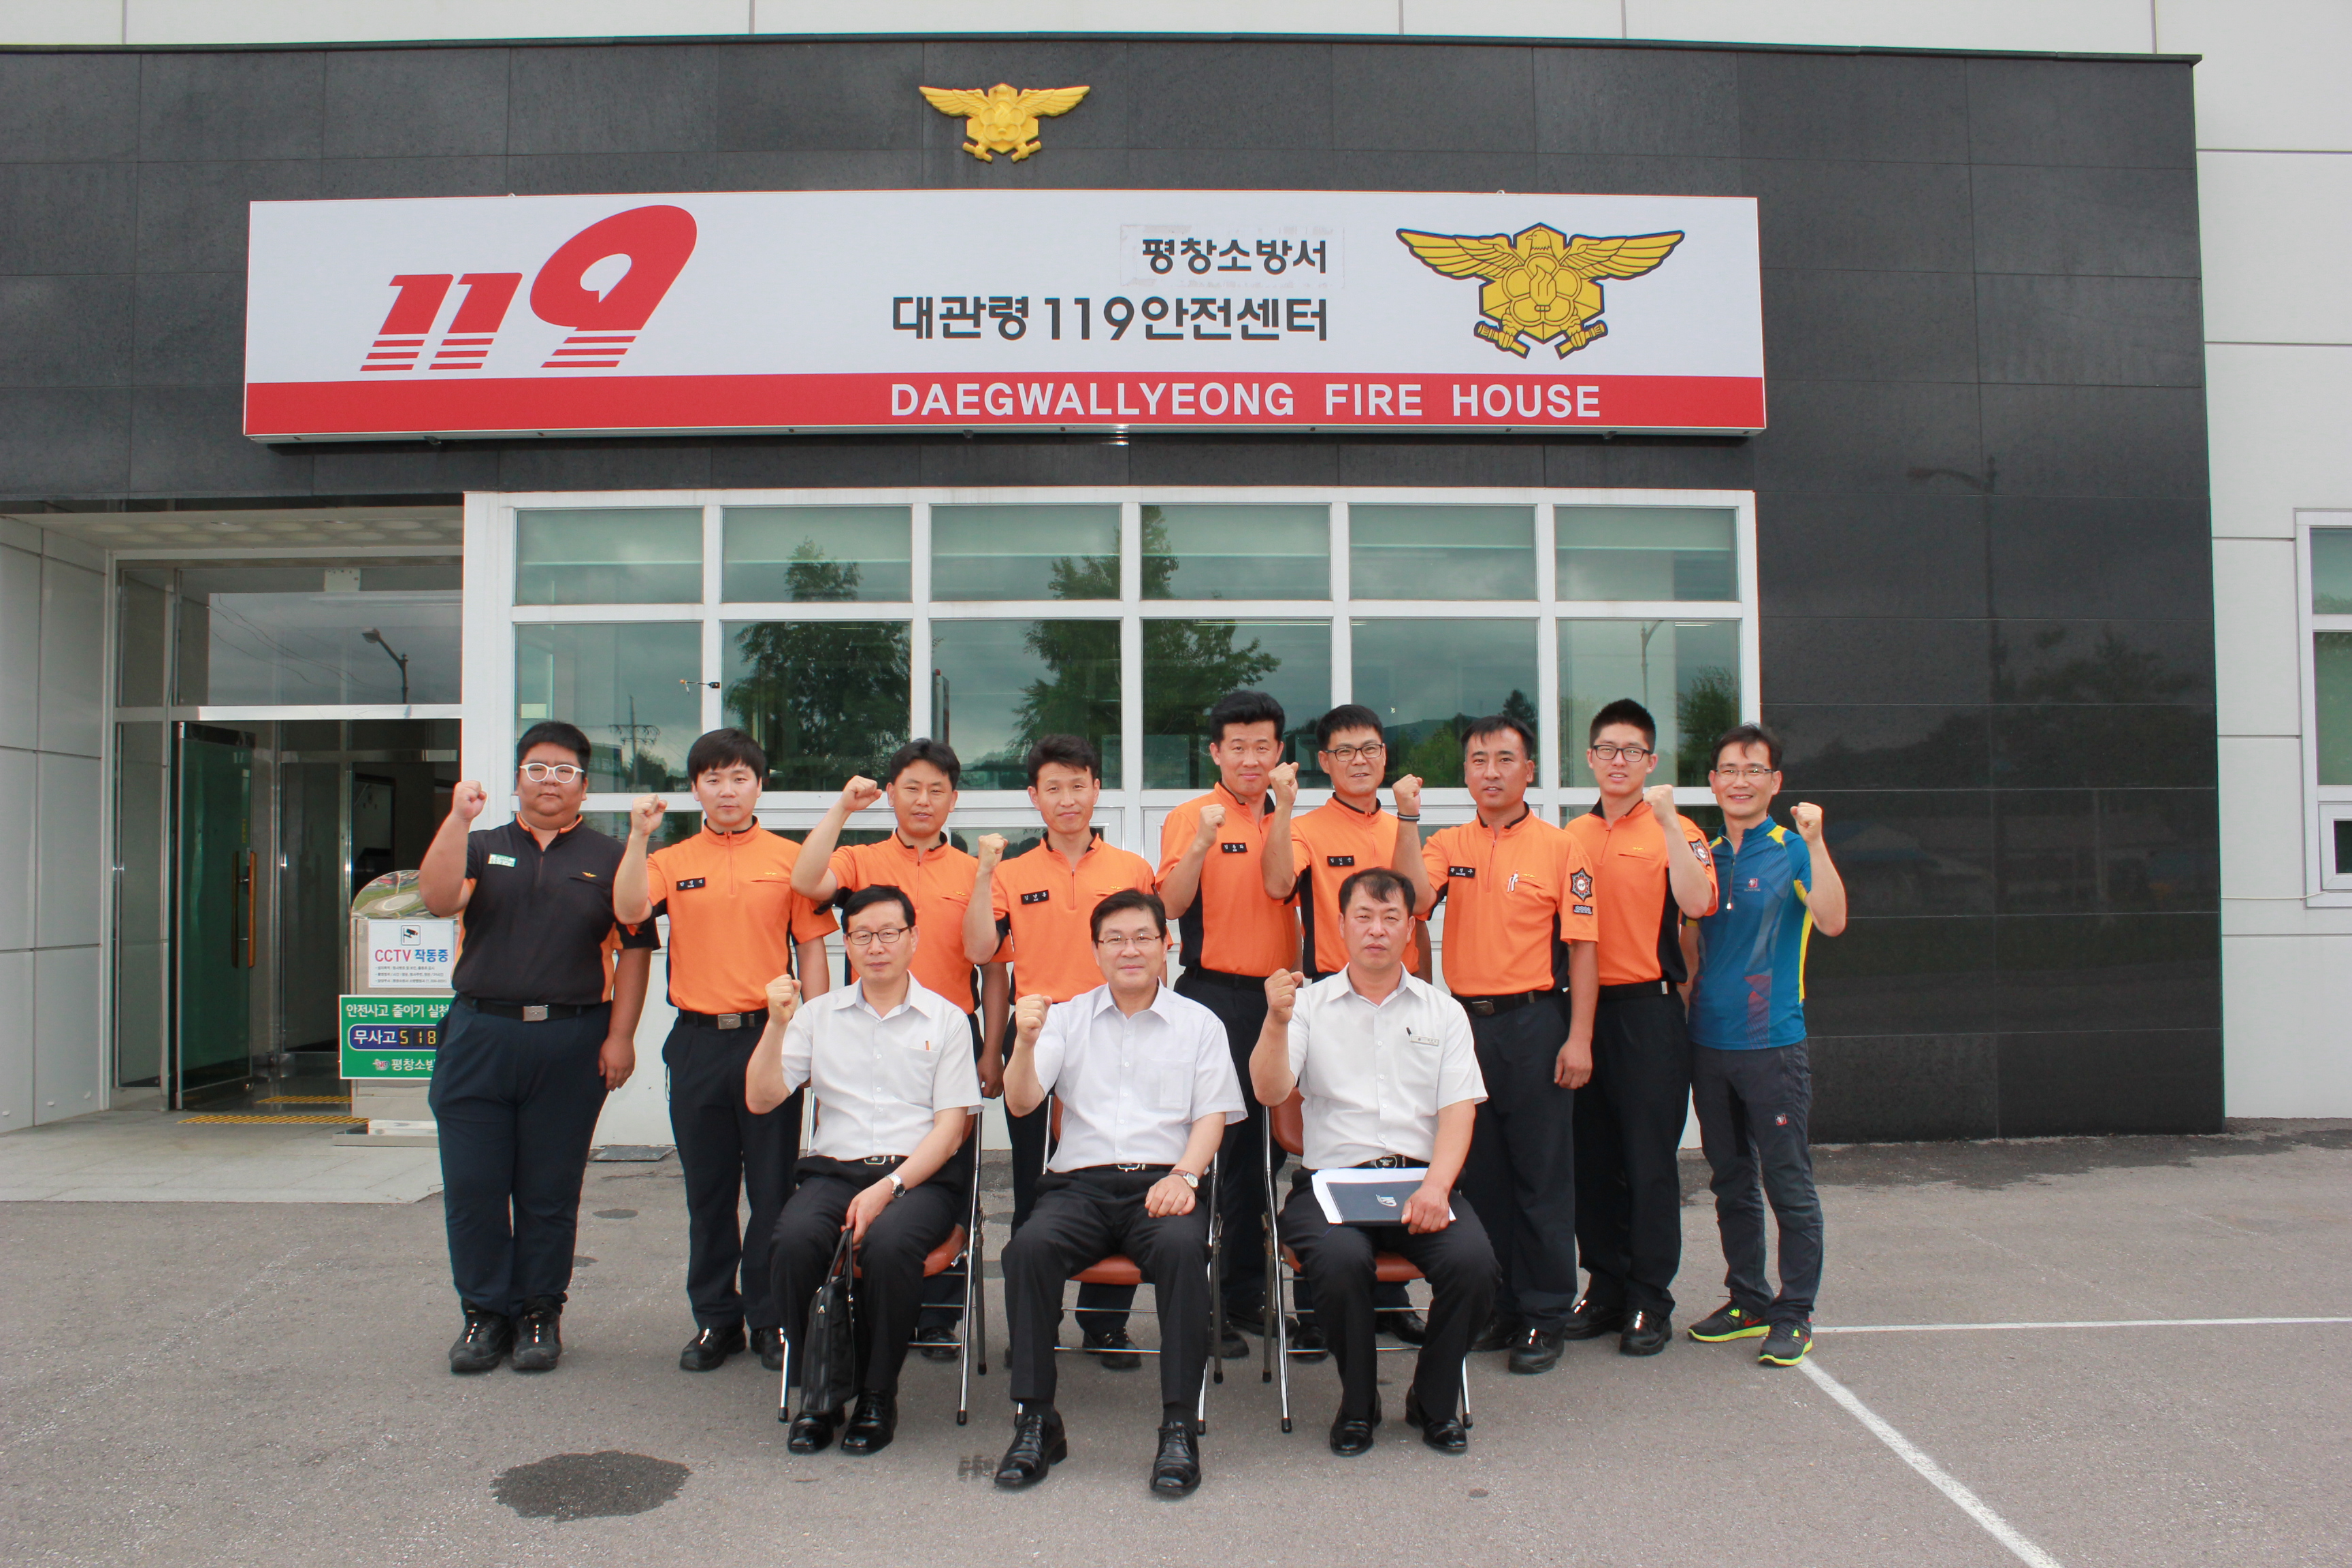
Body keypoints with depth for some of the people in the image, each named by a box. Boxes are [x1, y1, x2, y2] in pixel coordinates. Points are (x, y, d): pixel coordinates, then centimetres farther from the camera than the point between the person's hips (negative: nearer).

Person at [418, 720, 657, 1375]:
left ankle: (540, 1314, 18)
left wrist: (620, 1036, -5)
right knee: (472, 1186, 4)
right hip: (479, 1037, 2)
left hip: (571, 1044, -2)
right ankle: (485, 1311, 17)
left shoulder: (607, 860, 7)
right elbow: (438, 899, -7)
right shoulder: (481, 848, 13)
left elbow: (634, 949, 3)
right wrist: (458, 818, -14)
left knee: (549, 1191, 5)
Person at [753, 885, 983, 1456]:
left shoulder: (945, 1019, 8)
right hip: (833, 1169, 2)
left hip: (921, 1175, -2)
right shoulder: (819, 1014, 16)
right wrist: (776, 1025, -6)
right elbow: (761, 1099, 8)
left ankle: (877, 1397, -12)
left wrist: (889, 1187, -13)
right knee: (795, 1238, -30)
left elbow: (951, 1127, 0)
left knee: (888, 1242, -34)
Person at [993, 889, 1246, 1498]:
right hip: (1080, 1181, 1)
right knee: (1029, 1247, -30)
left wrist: (1184, 1175, -13)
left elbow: (1213, 1115, 7)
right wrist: (1026, 1043, -14)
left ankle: (1179, 1427, -26)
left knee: (1182, 1247, -35)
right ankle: (1035, 1420, -19)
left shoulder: (1199, 1024, 16)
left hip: (1164, 1181, -1)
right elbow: (1020, 1102, 6)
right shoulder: (1067, 1018, 18)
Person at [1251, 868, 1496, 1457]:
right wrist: (1277, 1022, -20)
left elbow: (1459, 1110, 4)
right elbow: (1269, 1092, -2)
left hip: (1422, 1181, 1)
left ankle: (1435, 1402, 1)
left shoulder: (1443, 1011, 14)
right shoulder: (1310, 1004, 11)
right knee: (1341, 1257, -32)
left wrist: (1436, 1186, -14)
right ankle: (1358, 1403, -3)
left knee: (1472, 1258, -27)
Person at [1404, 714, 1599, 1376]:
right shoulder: (1449, 844, 9)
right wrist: (1407, 821, -19)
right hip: (1464, 1021, 4)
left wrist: (1579, 1038, -9)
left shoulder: (1559, 848, -1)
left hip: (1533, 1023, -4)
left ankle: (1544, 1316, 11)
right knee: (1478, 1171, 10)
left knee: (1542, 1173, 1)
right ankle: (1494, 1308, 22)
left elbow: (1581, 947, -4)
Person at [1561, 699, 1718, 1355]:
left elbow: (1696, 902, -19)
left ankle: (1650, 1301, 9)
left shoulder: (1674, 829, -1)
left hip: (1647, 1007, -5)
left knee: (1650, 1159, 0)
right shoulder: (1570, 836, 12)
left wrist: (1666, 818, -20)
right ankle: (1606, 1287, 21)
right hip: (1583, 1006, 5)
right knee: (1591, 1158, 10)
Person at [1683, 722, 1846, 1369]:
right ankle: (1747, 1301, 26)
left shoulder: (1791, 852, -3)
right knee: (1730, 1182, 14)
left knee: (1788, 1183, 0)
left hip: (1772, 1042, -5)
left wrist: (1815, 841, -26)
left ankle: (1794, 1314, 11)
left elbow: (1831, 921, -20)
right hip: (1708, 1042, 5)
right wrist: (1683, 1008, 10)